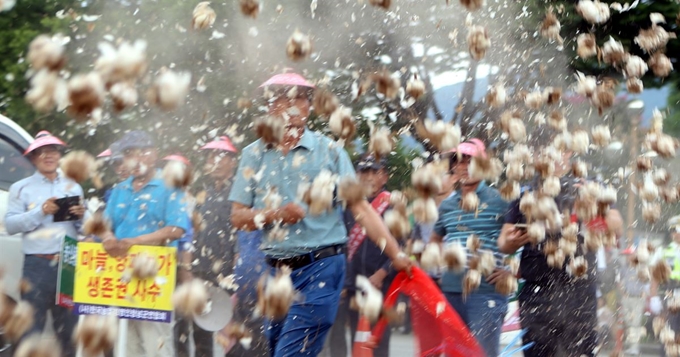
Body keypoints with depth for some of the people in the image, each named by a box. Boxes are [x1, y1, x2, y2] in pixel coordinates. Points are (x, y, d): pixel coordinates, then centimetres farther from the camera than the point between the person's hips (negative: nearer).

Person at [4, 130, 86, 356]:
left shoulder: (73, 187, 19)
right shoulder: (21, 188, 8)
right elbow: (10, 224, -3)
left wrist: (81, 216, -2)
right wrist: (41, 212, -14)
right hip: (37, 265, -3)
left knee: (68, 328, 6)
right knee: (31, 327, -7)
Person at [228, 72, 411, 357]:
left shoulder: (329, 151, 2)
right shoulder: (254, 155, 9)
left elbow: (360, 208, -1)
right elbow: (238, 217, 4)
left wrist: (396, 254, -9)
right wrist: (276, 215, -14)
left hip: (320, 269, -4)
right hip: (276, 269, 4)